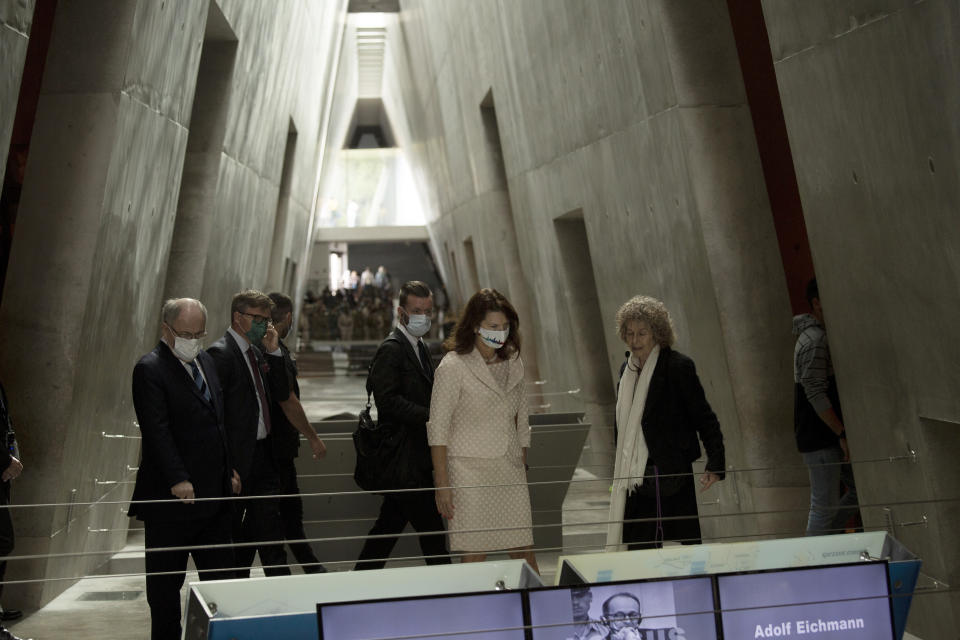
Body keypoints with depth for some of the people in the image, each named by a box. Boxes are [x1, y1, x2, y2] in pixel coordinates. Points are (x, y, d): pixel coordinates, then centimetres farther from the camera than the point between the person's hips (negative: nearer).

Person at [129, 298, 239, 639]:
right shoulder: (150, 369, -11)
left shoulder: (206, 361, 13)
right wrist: (178, 479, -24)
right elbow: (157, 430, -18)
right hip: (173, 495, -7)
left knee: (221, 573, 12)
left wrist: (229, 469, 11)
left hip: (214, 492, 7)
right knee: (166, 582, 6)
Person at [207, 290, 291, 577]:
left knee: (270, 529, 10)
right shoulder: (220, 353, -14)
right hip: (239, 459, -8)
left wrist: (273, 351, -1)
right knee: (234, 534, 7)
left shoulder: (256, 352, 13)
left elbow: (282, 392, 11)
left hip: (263, 454, 8)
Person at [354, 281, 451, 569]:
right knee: (430, 526, -2)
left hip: (411, 457, 10)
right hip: (406, 458, -10)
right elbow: (388, 400, -22)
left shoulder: (419, 348, 17)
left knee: (391, 521, 17)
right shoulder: (391, 349, -14)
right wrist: (431, 416, -24)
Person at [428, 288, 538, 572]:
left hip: (510, 472, 5)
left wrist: (523, 473, 14)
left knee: (524, 552, 4)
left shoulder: (513, 363, 10)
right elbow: (437, 429, -8)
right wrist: (442, 484, -11)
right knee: (475, 554, -1)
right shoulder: (453, 366, -8)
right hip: (471, 471, -5)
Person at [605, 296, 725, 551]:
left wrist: (715, 464, -16)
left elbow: (704, 417, -9)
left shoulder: (678, 366, -9)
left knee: (687, 541, 2)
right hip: (637, 477, 6)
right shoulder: (627, 369, 10)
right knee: (639, 548, 8)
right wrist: (619, 472, 20)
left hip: (671, 473, -6)